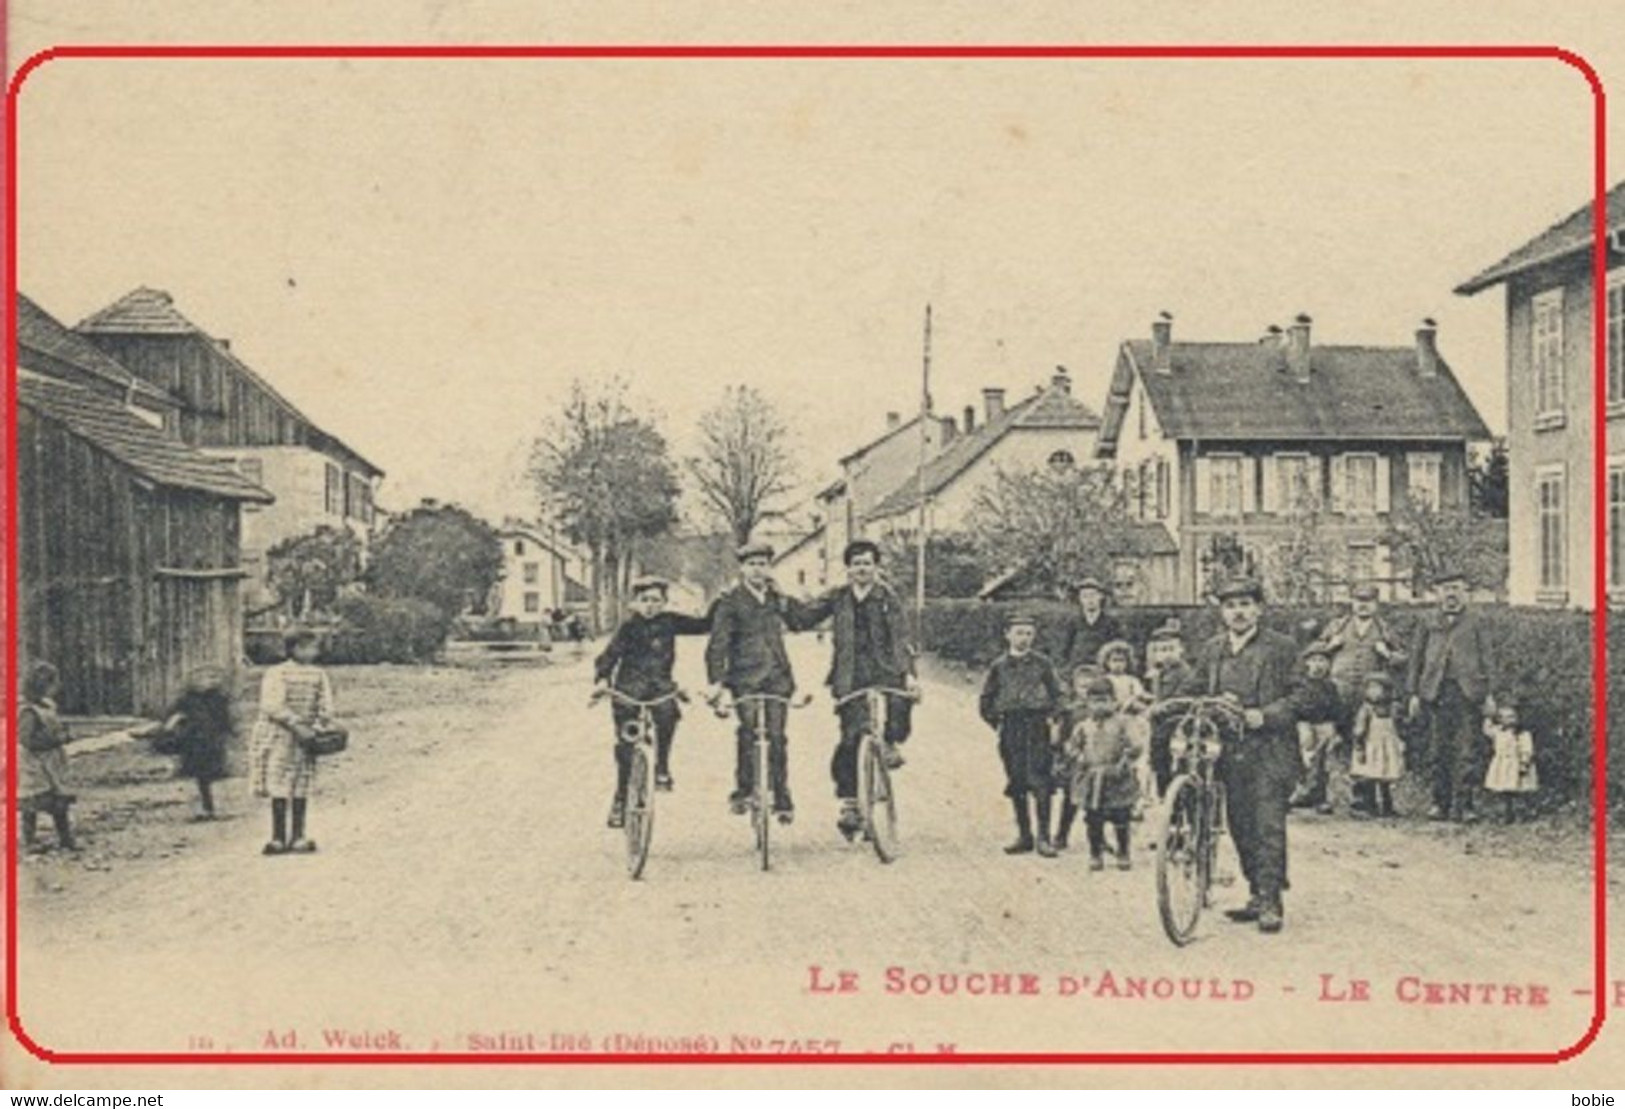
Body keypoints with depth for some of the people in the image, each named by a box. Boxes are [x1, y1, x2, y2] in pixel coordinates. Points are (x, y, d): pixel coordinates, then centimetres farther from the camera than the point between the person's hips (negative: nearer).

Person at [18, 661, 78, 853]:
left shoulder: (48, 707, 9)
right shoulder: (29, 712, -20)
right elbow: (27, 740, -24)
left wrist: (62, 734, 4)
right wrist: (56, 740, -24)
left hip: (51, 766, 9)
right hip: (34, 767, -9)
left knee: (60, 803, 11)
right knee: (31, 805, 1)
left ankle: (66, 839, 18)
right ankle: (30, 841, 11)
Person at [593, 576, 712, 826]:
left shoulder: (670, 622, 4)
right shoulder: (629, 626, -4)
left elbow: (704, 625, 7)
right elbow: (610, 654, -8)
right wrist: (602, 678, -25)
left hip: (660, 684, 2)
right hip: (629, 686, -2)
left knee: (667, 714, -29)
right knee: (625, 745, -4)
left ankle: (662, 768, -9)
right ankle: (621, 799, 9)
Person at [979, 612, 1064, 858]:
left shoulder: (1042, 664, 3)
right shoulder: (999, 666, 6)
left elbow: (1057, 695, 9)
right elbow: (985, 702, 13)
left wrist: (1050, 717, -1)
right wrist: (997, 723, 5)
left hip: (1037, 728, -2)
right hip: (1011, 730, 2)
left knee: (1040, 782, -9)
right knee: (1016, 784, 5)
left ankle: (1043, 837, -8)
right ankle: (1024, 836, 13)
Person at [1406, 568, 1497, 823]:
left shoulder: (1476, 623, 9)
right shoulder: (1427, 622, 13)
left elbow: (1487, 657, 7)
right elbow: (1416, 656, 14)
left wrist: (1488, 694, -1)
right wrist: (1414, 693, 8)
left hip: (1467, 691, -2)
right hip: (1436, 692, 2)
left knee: (1465, 752, -3)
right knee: (1439, 752, 3)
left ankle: (1463, 805, 2)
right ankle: (1440, 804, 11)